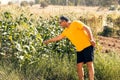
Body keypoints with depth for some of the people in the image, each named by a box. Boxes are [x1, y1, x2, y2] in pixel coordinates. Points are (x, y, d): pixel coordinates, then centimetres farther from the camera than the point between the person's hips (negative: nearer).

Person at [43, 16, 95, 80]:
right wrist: (48, 41, 34)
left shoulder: (76, 23, -5)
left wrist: (91, 39, -23)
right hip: (79, 49, 7)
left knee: (89, 64, -11)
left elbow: (87, 28, -13)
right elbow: (58, 37, 28)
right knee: (79, 65, 1)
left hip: (87, 46, -7)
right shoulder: (66, 31, 16)